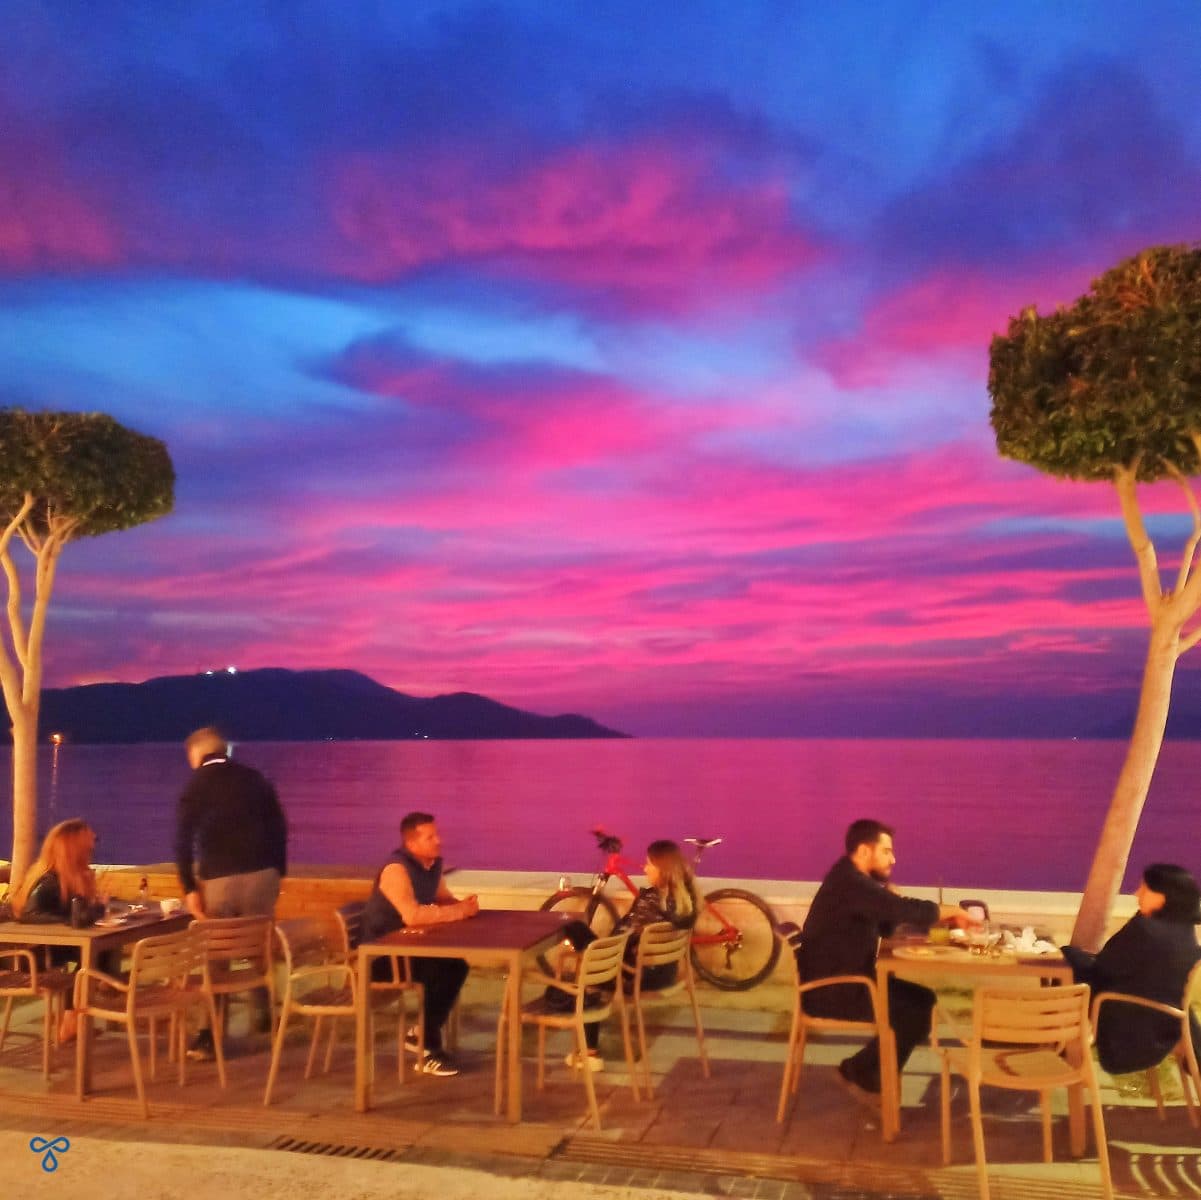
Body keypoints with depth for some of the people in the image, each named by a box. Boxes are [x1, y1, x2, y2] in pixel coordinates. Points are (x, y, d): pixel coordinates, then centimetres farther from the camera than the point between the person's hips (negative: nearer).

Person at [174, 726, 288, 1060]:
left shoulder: (196, 785, 1)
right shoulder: (254, 778, 10)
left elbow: (184, 840, -8)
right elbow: (279, 828, 10)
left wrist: (189, 888, -7)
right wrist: (277, 874, 15)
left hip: (219, 878, -3)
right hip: (261, 873, 3)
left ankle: (211, 1036, 7)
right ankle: (265, 1016, 27)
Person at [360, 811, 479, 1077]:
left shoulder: (432, 863, 2)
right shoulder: (396, 869, -26)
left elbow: (444, 901, 12)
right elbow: (412, 915, -39)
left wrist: (464, 905, -12)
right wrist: (460, 911, -30)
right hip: (380, 955, -9)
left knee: (457, 965, -2)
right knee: (440, 973, -25)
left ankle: (423, 1032, 14)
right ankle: (429, 1051, -12)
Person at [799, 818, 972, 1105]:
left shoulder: (856, 880, 12)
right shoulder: (849, 882, -22)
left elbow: (887, 924, 16)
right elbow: (905, 910, -29)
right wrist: (951, 911, -13)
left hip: (845, 980, 10)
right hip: (830, 991, -10)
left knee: (921, 998, 6)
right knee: (915, 1010, -12)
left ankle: (869, 1072, 13)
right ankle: (862, 1074, 6)